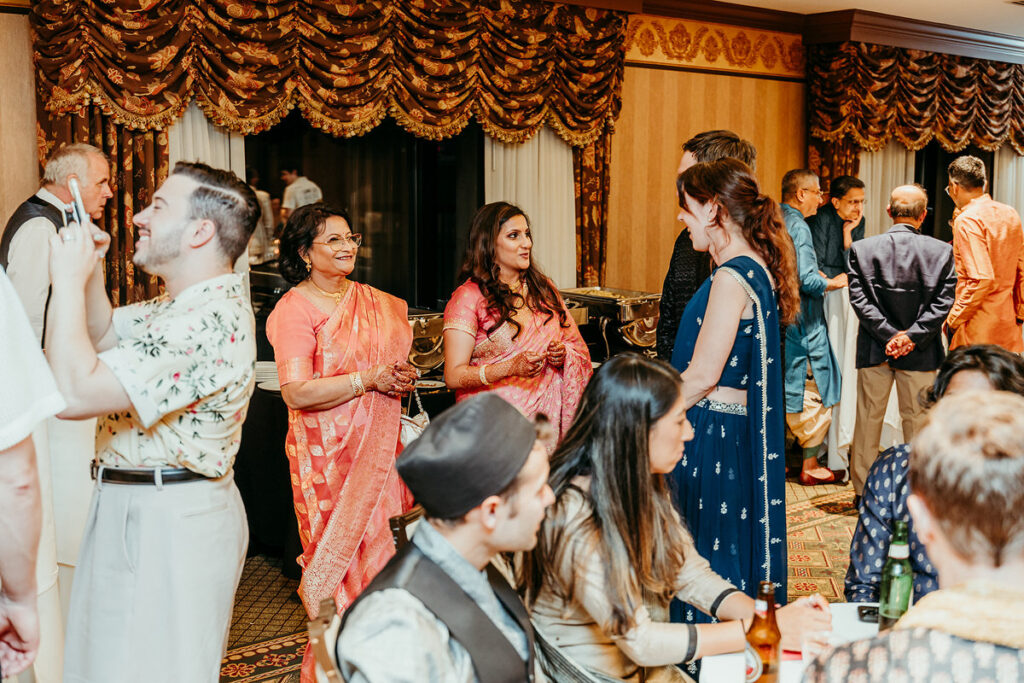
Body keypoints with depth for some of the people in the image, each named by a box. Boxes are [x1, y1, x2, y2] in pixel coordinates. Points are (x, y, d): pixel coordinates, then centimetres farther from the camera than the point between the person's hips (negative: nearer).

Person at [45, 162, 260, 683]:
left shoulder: (213, 318, -26)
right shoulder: (181, 304, 9)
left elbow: (74, 392, -30)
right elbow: (104, 335, 26)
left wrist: (68, 278, -19)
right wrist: (89, 271, 7)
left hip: (168, 523, -10)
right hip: (136, 508, 10)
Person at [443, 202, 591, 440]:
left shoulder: (543, 288, 16)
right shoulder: (468, 297, -1)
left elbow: (578, 347, 23)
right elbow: (454, 376, -7)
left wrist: (563, 353, 0)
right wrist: (512, 367, -18)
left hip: (547, 416, 4)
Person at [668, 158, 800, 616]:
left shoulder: (732, 277, -18)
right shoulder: (756, 270, 12)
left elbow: (702, 375, -20)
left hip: (716, 436, -9)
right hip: (741, 435, 9)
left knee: (711, 559, -1)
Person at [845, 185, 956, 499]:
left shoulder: (861, 249, -3)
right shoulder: (942, 251, -4)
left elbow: (860, 299, -9)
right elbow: (942, 302, -9)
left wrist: (890, 335, -10)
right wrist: (912, 337, -10)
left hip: (874, 350, 1)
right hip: (921, 353, 0)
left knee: (868, 419, 11)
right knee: (917, 420, 11)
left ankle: (863, 489, 20)